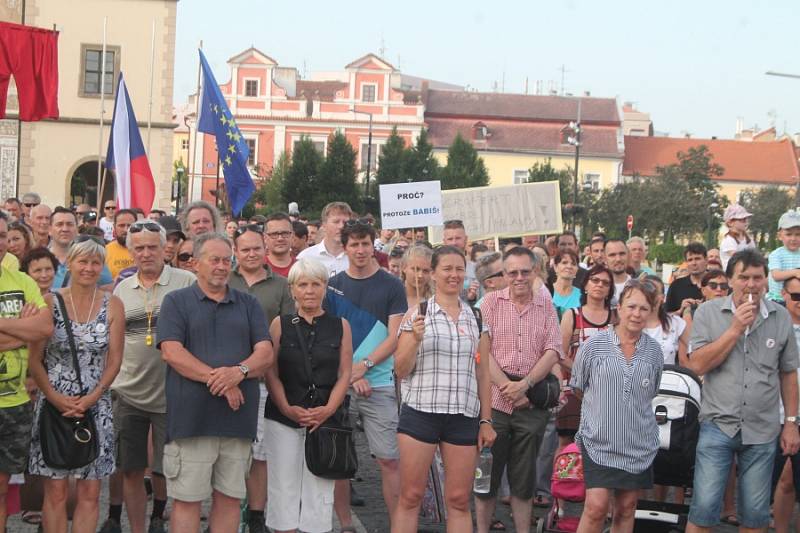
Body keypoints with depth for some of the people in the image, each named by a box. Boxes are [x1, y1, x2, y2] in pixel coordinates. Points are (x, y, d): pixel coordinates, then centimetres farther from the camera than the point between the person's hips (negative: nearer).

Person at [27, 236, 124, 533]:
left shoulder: (112, 306, 2)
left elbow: (114, 361, 1)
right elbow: (34, 359, -3)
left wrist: (91, 398, -11)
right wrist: (55, 397, -14)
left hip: (96, 406, 2)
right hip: (54, 404, -1)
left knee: (90, 492, 3)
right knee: (56, 490, 0)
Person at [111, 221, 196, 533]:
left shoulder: (187, 283, -4)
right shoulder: (121, 289, 9)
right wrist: (110, 380, 12)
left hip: (171, 396, -3)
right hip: (128, 393, 3)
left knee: (165, 469, 6)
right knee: (131, 470, 7)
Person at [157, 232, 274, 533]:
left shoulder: (248, 305, 15)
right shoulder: (177, 302, 5)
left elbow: (266, 353, 5)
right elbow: (171, 351, -8)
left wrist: (239, 371, -16)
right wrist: (216, 378, -16)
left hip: (239, 416, 3)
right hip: (192, 416, -3)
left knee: (230, 497, 9)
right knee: (186, 498, 0)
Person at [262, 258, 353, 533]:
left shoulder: (340, 326, 6)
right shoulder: (280, 324, 5)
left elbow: (344, 375, 4)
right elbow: (271, 373, 2)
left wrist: (328, 410, -10)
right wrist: (287, 409, -11)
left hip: (325, 420, 0)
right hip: (282, 420, 0)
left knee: (319, 491, 0)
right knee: (283, 489, 2)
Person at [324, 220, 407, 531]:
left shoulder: (391, 286, 3)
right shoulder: (332, 285, 7)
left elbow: (394, 337, -1)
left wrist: (364, 366, -13)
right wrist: (349, 374, -8)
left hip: (379, 384, -2)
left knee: (389, 459, -4)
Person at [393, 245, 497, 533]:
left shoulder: (476, 317, 11)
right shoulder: (417, 314, 3)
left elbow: (483, 373, 13)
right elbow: (401, 370, 1)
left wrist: (486, 420, 9)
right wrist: (415, 339, -16)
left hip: (464, 416, 2)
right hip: (420, 411, -2)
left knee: (459, 500, 4)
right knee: (410, 497, 0)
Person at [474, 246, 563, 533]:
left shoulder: (546, 305, 8)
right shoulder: (492, 301, 4)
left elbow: (553, 351, 0)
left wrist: (524, 385, -12)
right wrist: (506, 385, -12)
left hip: (532, 400, 1)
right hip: (495, 399, -1)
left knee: (524, 478, 9)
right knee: (487, 474, 4)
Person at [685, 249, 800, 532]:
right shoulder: (708, 313, -2)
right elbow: (697, 365, -12)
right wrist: (735, 328, -15)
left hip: (763, 432, 2)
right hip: (718, 426, -2)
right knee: (704, 508, -4)